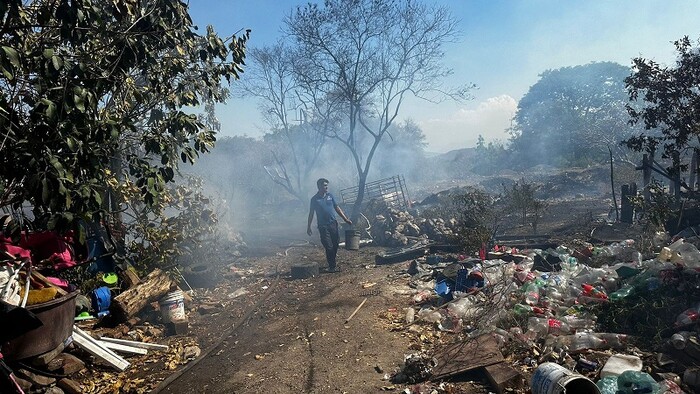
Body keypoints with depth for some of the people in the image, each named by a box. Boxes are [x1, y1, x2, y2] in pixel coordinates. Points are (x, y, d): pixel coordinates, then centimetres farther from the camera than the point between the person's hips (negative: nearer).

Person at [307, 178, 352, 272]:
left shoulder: (330, 195, 6)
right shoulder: (315, 199, -3)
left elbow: (337, 208, 10)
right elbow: (311, 213, 3)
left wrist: (346, 219, 6)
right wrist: (308, 227, 2)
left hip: (333, 223, 4)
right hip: (323, 226, -4)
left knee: (335, 244, 8)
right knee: (329, 247, -5)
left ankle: (333, 263, 26)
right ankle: (332, 266, 7)